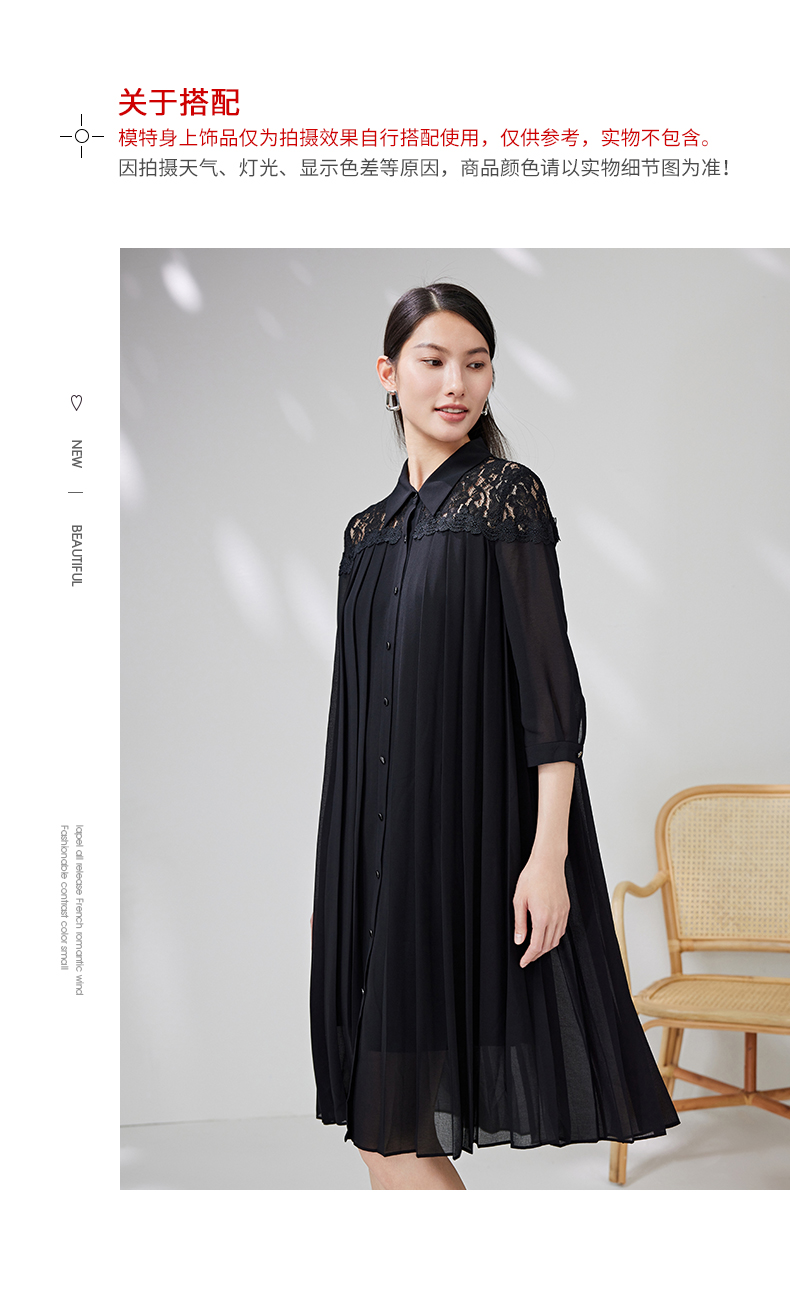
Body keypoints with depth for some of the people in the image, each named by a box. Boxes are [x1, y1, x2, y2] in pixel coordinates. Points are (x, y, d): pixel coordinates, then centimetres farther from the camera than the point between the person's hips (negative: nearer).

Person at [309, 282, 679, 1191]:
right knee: (381, 1128, 8)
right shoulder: (370, 530, 14)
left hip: (474, 832, -6)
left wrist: (550, 850, -19)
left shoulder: (507, 493, -3)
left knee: (397, 1137, -4)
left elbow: (549, 679, -10)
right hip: (380, 843, 6)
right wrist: (333, 876, 14)